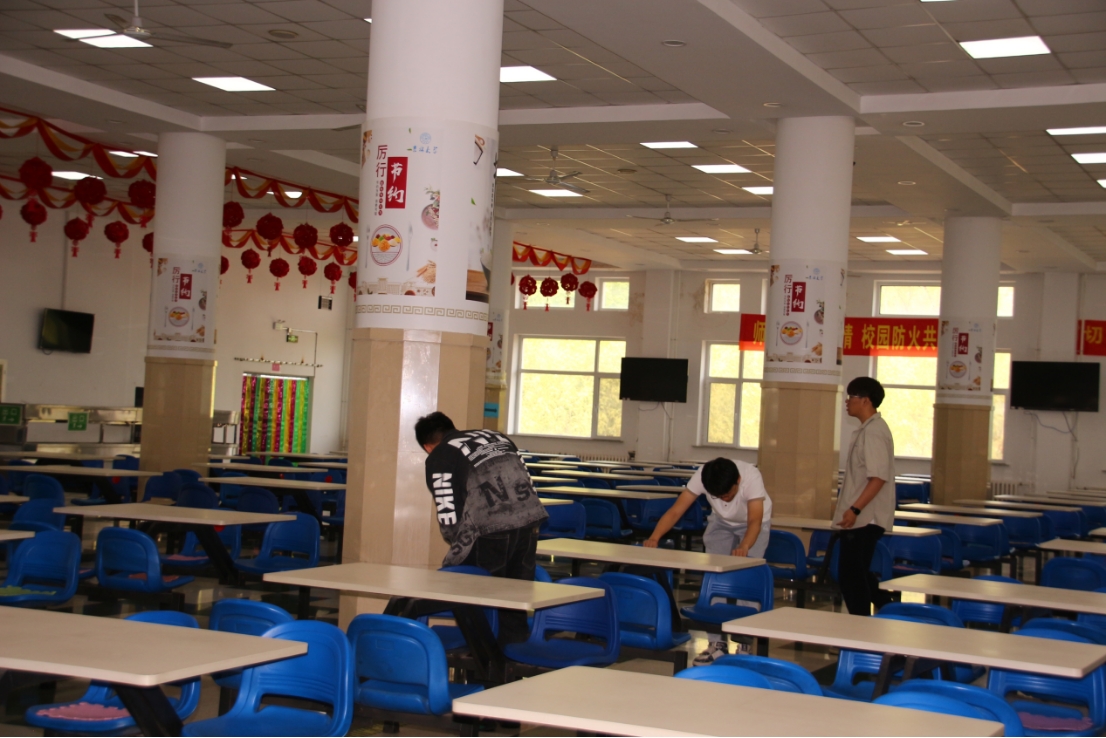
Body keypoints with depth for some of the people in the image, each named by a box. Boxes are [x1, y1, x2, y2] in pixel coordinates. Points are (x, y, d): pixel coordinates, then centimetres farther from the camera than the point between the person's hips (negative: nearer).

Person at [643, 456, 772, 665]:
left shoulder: (752, 477, -40)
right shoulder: (701, 476, -33)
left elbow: (755, 520, -47)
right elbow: (676, 510, -35)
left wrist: (744, 547, -67)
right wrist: (654, 538, -52)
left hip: (753, 523, -3)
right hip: (721, 522, 3)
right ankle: (717, 643, 1)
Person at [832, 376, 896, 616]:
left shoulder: (874, 431, -16)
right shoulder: (866, 430, 15)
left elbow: (878, 477, -24)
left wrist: (855, 509, -26)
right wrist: (848, 507, 23)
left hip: (864, 519, -10)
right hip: (861, 519, 10)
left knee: (851, 576, -5)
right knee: (855, 575, 17)